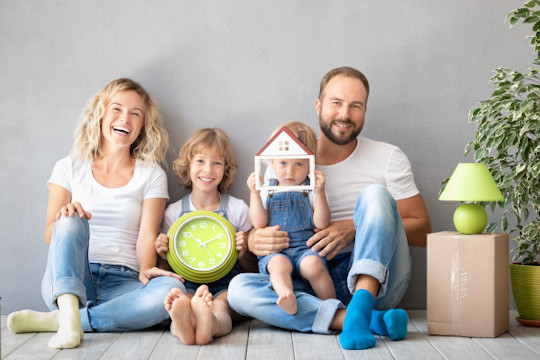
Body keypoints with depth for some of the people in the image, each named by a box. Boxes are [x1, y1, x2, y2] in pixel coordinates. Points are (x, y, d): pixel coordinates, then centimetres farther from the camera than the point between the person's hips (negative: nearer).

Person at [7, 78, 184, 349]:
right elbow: (50, 235, 5)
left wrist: (145, 269, -21)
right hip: (66, 280, 0)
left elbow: (147, 235, 0)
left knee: (171, 290, -32)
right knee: (71, 221, -28)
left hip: (120, 283, 0)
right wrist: (65, 216, -18)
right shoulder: (70, 168, 12)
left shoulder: (151, 176, 11)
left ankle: (54, 320, -28)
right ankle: (69, 312, -45)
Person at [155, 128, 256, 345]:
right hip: (187, 285, 1)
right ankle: (180, 325, -69)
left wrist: (243, 254, -9)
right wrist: (163, 255, -5)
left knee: (220, 306, -38)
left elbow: (253, 270, 14)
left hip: (226, 286, -1)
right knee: (183, 300, -37)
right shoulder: (173, 212, 11)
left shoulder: (238, 209, 9)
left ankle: (211, 325, -70)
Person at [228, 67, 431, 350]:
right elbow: (257, 229, 11)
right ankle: (372, 320, -35)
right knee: (239, 288, -26)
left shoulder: (388, 157, 8)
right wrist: (256, 241, -16)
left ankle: (360, 308, -37)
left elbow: (422, 231, 3)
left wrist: (355, 228, -12)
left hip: (375, 281, -1)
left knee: (374, 194, -23)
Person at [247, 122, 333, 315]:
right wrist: (254, 193, -3)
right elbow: (259, 224, 5)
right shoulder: (266, 192, 16)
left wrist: (320, 192, -14)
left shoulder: (311, 191, 10)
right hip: (274, 250, 1)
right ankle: (287, 298, -60)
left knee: (313, 264, -33)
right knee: (278, 264, -34)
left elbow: (321, 224, -4)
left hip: (306, 248, 0)